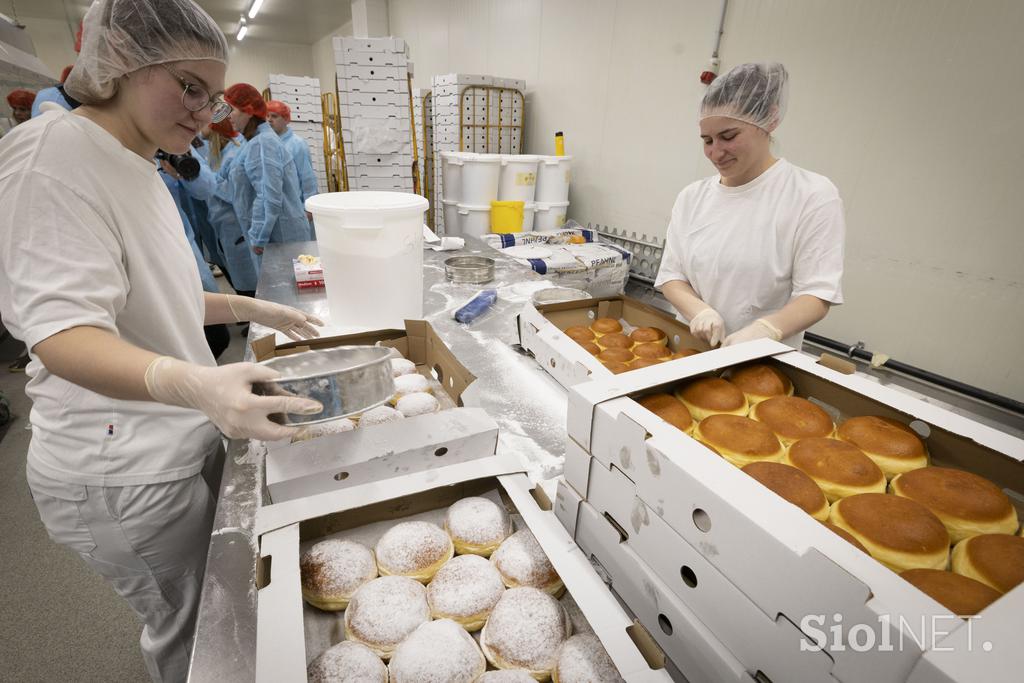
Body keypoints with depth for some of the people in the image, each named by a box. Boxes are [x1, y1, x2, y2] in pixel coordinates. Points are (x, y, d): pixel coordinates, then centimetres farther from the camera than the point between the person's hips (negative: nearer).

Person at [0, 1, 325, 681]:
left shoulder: (140, 168, 12)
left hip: (171, 444, 8)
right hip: (124, 471, -8)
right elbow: (63, 329, -28)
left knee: (196, 615, 24)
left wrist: (253, 309, 14)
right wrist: (194, 384, -44)